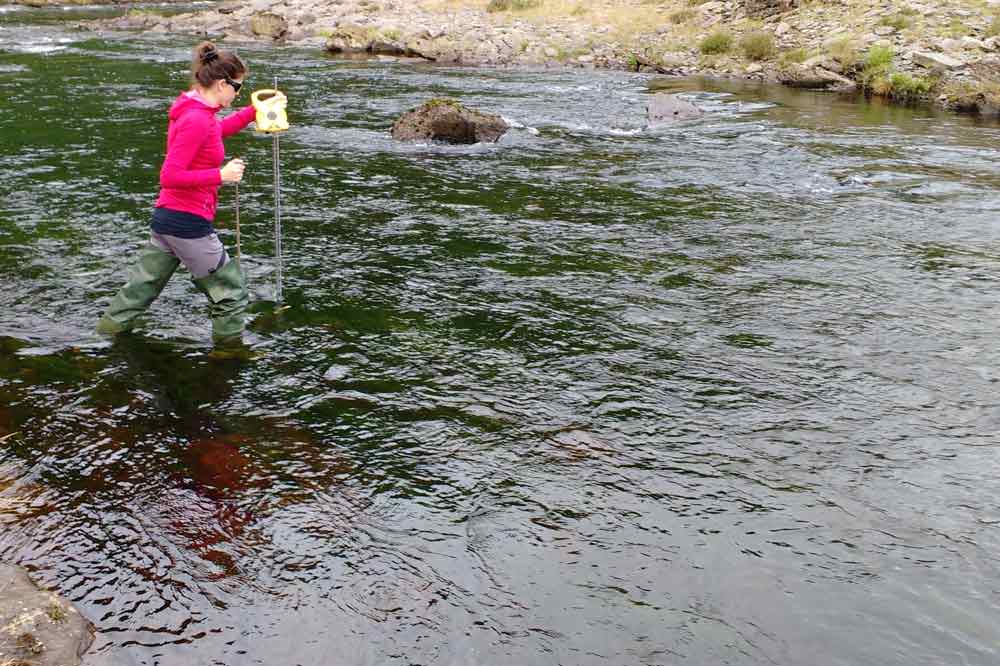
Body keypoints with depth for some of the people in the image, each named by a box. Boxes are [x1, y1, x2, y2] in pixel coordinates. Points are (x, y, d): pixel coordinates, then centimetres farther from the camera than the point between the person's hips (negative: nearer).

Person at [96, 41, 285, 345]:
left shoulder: (192, 110, 10)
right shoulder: (196, 120, -20)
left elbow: (219, 131, 33)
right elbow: (170, 177, -24)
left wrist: (255, 110, 26)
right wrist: (221, 175, -22)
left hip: (166, 218, 10)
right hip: (188, 222, -10)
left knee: (142, 287, 19)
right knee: (230, 289, 6)